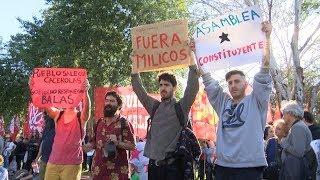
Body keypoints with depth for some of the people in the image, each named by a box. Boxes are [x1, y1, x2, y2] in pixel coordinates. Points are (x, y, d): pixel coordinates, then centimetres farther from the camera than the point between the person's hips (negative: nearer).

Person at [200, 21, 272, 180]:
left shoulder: (255, 101, 5)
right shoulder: (223, 102, 15)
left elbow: (264, 69, -4)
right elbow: (208, 81, 12)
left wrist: (267, 38, -10)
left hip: (249, 166, -4)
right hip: (223, 166, 4)